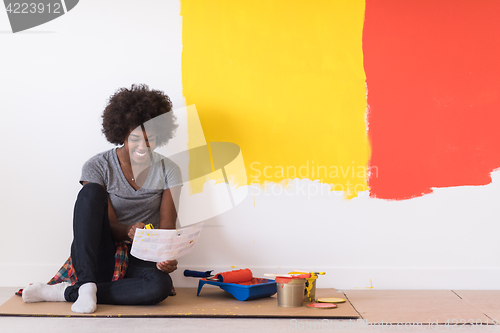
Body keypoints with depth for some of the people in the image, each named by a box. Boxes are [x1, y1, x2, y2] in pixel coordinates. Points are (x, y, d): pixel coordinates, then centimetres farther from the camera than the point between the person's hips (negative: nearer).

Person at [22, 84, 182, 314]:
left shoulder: (168, 171, 0)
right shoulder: (97, 167, -6)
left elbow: (166, 228, -5)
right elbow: (109, 225, -12)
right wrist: (129, 232, -35)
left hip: (140, 261, 1)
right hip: (97, 258, -1)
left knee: (160, 285, -36)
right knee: (91, 191, -26)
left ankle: (66, 292, -25)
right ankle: (87, 285, -34)